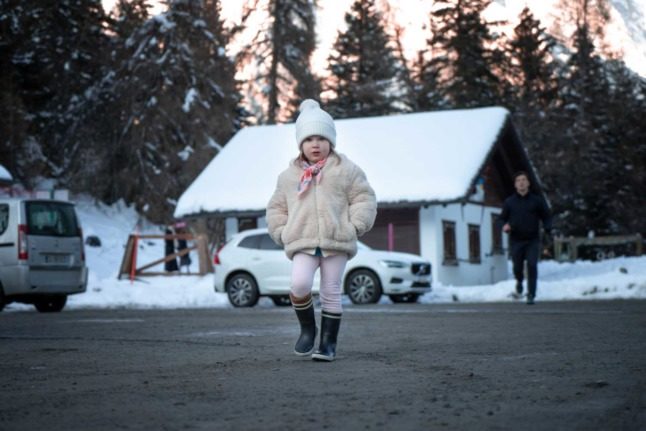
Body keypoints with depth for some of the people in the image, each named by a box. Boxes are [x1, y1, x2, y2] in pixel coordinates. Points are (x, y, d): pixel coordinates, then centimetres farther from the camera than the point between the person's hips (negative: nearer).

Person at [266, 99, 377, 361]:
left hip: (336, 241, -1)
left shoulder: (346, 170, 6)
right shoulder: (289, 175, 12)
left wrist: (355, 226, -6)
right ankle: (307, 328, 4)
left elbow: (364, 198, 5)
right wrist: (281, 232, 5)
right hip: (302, 242, 1)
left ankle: (328, 342, 12)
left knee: (331, 291, 2)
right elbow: (276, 207, 19)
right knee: (299, 284, -21)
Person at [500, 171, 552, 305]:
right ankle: (519, 283, 36)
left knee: (532, 266, -11)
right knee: (517, 267, 3)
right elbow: (503, 218, 13)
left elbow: (547, 216, 10)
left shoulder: (537, 200, 7)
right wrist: (505, 226, -9)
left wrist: (547, 228, -10)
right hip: (516, 241, 1)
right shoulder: (509, 201, 8)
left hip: (532, 240, -1)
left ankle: (531, 295, -6)